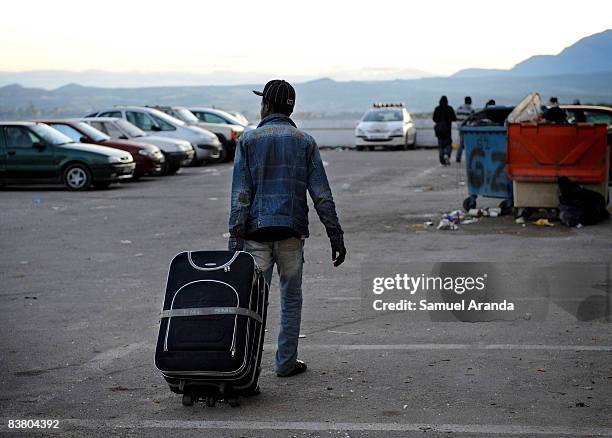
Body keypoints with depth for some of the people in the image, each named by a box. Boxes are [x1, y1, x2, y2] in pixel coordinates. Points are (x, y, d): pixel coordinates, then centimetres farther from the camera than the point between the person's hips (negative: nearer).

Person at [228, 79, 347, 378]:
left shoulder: (248, 140, 2)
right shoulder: (305, 141, 6)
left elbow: (240, 195, -5)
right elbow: (321, 194, 0)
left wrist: (235, 239, -5)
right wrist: (336, 237, 3)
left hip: (256, 231, -1)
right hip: (291, 231, 1)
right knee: (291, 298, 12)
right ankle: (286, 362, 13)